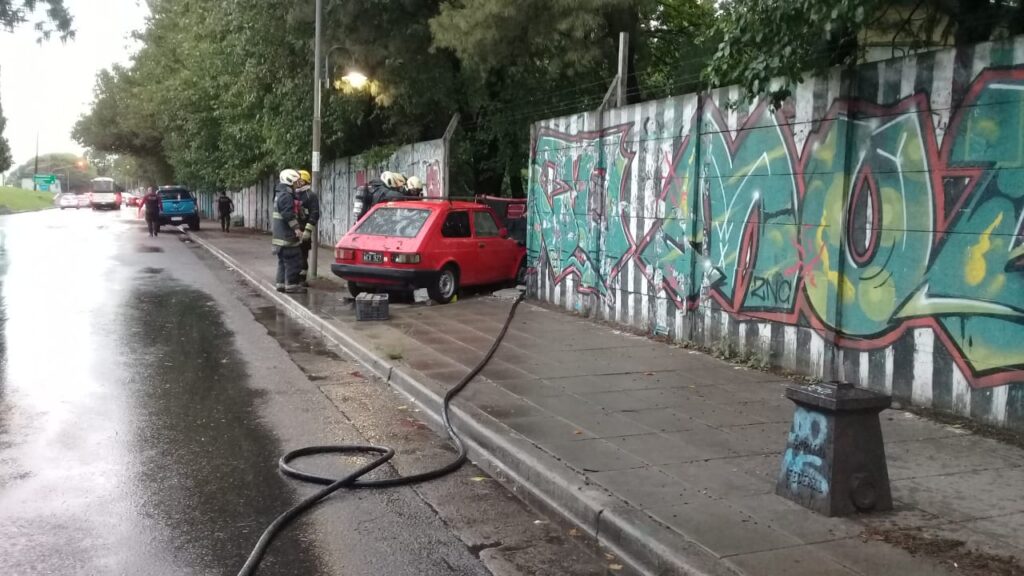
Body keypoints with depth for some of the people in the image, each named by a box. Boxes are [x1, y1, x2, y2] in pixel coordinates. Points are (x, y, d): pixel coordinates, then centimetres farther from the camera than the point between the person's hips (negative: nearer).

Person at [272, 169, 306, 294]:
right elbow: (289, 215, -23)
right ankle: (291, 285, -5)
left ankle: (281, 284, 19)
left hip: (280, 235, 11)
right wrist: (296, 229, -23)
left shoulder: (280, 194, 19)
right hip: (287, 235, -11)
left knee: (283, 260, 15)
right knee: (293, 260, -7)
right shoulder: (286, 195, -16)